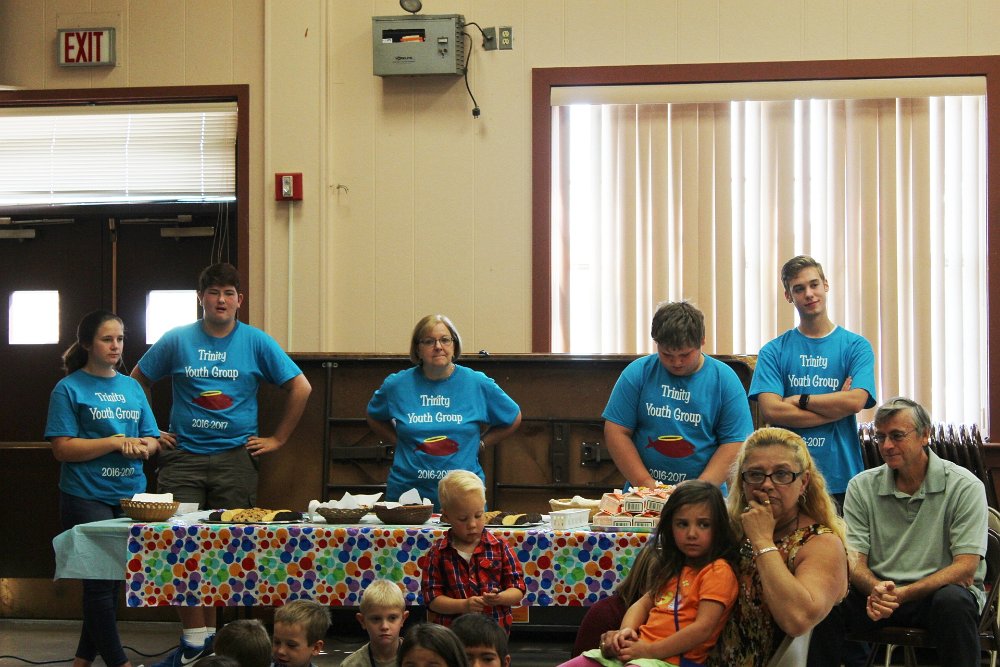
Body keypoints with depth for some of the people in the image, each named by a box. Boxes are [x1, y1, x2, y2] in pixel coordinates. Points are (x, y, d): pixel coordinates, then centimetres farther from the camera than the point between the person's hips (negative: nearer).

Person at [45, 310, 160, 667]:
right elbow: (63, 448, -12)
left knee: (113, 581, 11)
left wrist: (141, 447, -11)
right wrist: (116, 442, -18)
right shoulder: (69, 389, -5)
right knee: (101, 582, -3)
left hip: (130, 495, 6)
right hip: (87, 499, -6)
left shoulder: (132, 387, 12)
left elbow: (152, 439, 13)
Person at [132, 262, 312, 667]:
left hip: (235, 456, 0)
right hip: (182, 457, 0)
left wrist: (277, 439, 4)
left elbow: (300, 388, 6)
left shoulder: (256, 342, 4)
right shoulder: (176, 341, 6)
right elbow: (138, 381, 17)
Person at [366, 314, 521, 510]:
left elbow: (513, 419, 15)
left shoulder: (478, 384, 1)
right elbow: (374, 418, 23)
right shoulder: (397, 385, 3)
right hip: (407, 492, 1)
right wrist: (398, 441, 8)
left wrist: (479, 443, 6)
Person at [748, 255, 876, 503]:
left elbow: (856, 401, -9)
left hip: (842, 476, 0)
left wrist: (799, 400, -6)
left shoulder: (855, 346, 5)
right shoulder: (774, 351, 5)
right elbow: (770, 410, -8)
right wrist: (836, 407, -8)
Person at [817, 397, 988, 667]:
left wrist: (902, 594, -24)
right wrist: (876, 589, -25)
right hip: (879, 591, 2)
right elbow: (854, 563, 0)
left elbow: (965, 570, -11)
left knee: (953, 601, -38)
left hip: (938, 590, -2)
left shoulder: (965, 486, -5)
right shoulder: (861, 486, 6)